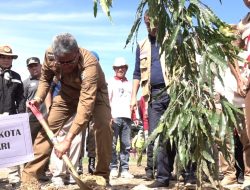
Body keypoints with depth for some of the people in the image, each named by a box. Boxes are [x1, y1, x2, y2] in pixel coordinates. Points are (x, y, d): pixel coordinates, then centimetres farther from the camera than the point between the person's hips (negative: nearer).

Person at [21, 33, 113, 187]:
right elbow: (46, 77, -2)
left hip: (94, 93, -3)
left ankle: (102, 176, -11)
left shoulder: (89, 64, -42)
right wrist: (39, 98, -20)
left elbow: (86, 104, -48)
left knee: (104, 126, -26)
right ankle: (28, 177, 2)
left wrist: (68, 140, -53)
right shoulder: (50, 54, -25)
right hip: (68, 93, 4)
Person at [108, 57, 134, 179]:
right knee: (112, 144, -5)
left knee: (126, 145, 2)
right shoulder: (111, 82, 10)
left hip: (127, 117, 4)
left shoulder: (129, 84, 21)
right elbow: (107, 100, 1)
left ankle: (124, 169, 5)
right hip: (114, 117, -3)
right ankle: (113, 168, 0)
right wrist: (109, 115, -11)